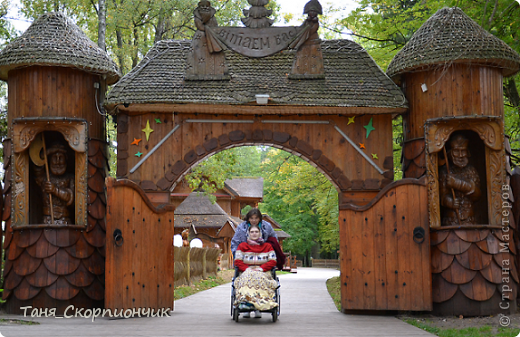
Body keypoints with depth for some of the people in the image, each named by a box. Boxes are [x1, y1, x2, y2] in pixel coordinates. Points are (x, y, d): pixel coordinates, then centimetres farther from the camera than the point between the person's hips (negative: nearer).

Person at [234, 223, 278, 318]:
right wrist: (247, 268, -10)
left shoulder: (267, 246, 20)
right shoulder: (242, 246, 20)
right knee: (247, 278, -40)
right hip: (247, 271, 0)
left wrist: (261, 268, -10)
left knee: (259, 278, -40)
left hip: (263, 272, 0)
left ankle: (257, 308, -45)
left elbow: (272, 261, 8)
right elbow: (237, 261, 9)